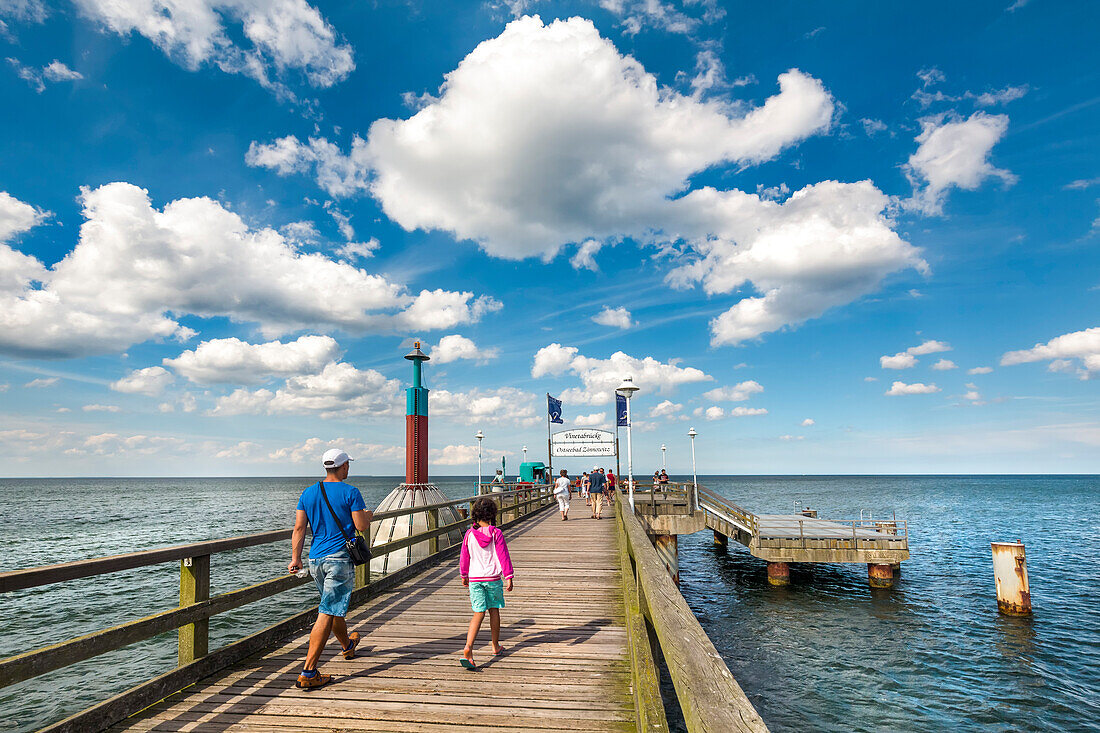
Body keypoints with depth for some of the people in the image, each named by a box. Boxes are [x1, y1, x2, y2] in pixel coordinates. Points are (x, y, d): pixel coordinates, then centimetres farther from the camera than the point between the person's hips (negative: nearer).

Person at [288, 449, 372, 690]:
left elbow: (299, 528, 5)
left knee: (335, 607, 24)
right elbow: (362, 526, -9)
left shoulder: (308, 493, 7)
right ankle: (308, 673, -9)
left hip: (315, 560, 7)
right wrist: (368, 515, 11)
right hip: (340, 558, -6)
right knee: (327, 613, -5)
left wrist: (295, 558, 7)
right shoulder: (350, 493, -9)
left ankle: (347, 646, 47)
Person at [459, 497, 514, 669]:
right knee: (494, 610, 16)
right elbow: (503, 556, -10)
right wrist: (508, 577, -5)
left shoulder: (469, 534, -2)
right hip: (493, 578, -1)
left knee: (479, 613, 2)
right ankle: (496, 646, 29)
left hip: (475, 578, 2)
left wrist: (464, 575, 21)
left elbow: (464, 557, 7)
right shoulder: (496, 533, -9)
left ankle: (468, 648, -16)